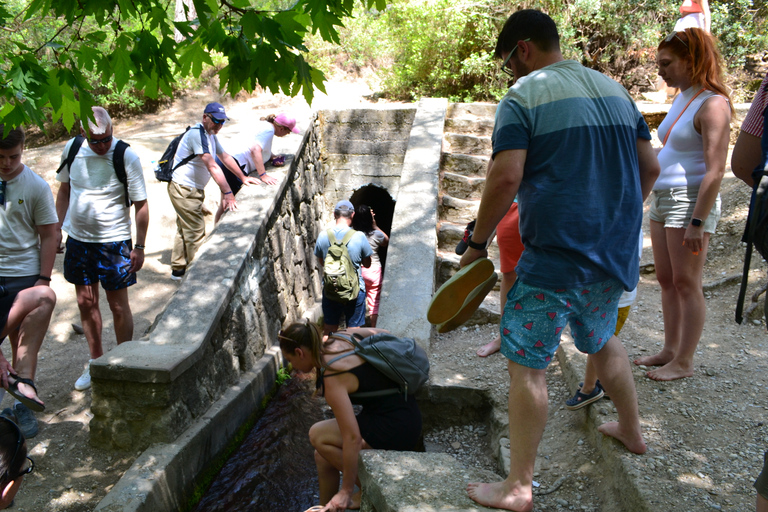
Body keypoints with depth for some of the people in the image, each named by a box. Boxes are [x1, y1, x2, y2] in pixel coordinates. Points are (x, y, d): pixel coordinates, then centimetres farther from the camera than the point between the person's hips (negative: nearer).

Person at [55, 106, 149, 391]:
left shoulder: (127, 157, -14)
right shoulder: (72, 149, -1)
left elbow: (141, 204, -10)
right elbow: (64, 190, 13)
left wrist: (139, 247, -11)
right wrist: (56, 229, 10)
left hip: (114, 242, -5)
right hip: (77, 239, 5)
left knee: (118, 306, 3)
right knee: (86, 303, 13)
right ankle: (96, 362, 30)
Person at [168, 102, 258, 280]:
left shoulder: (210, 134, 10)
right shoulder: (197, 133, -22)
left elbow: (225, 156, 21)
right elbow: (212, 166, -30)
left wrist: (243, 177, 20)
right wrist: (228, 193, -34)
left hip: (194, 190, 11)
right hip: (184, 189, -11)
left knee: (185, 229, 17)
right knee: (196, 232, -7)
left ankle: (178, 269, 27)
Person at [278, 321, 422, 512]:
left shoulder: (333, 379, -22)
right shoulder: (341, 337, 0)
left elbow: (353, 438, -25)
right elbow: (382, 333, 16)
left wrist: (346, 491, -17)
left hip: (395, 430, -9)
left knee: (318, 435, -9)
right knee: (323, 456, 8)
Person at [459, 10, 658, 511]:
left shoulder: (523, 96, -8)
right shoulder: (615, 89, 13)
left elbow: (506, 177, -19)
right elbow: (650, 167, 15)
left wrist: (477, 243, -8)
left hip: (556, 257, -7)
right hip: (617, 252, 8)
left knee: (527, 363, 0)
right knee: (601, 337, 29)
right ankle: (631, 430, 45)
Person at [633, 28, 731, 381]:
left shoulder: (712, 104, -14)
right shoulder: (681, 100, 14)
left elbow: (715, 170, -20)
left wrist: (697, 222, -23)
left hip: (691, 202, -9)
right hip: (663, 199, 9)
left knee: (686, 283, -1)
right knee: (666, 280, 14)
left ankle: (684, 362, 10)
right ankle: (670, 350, 26)